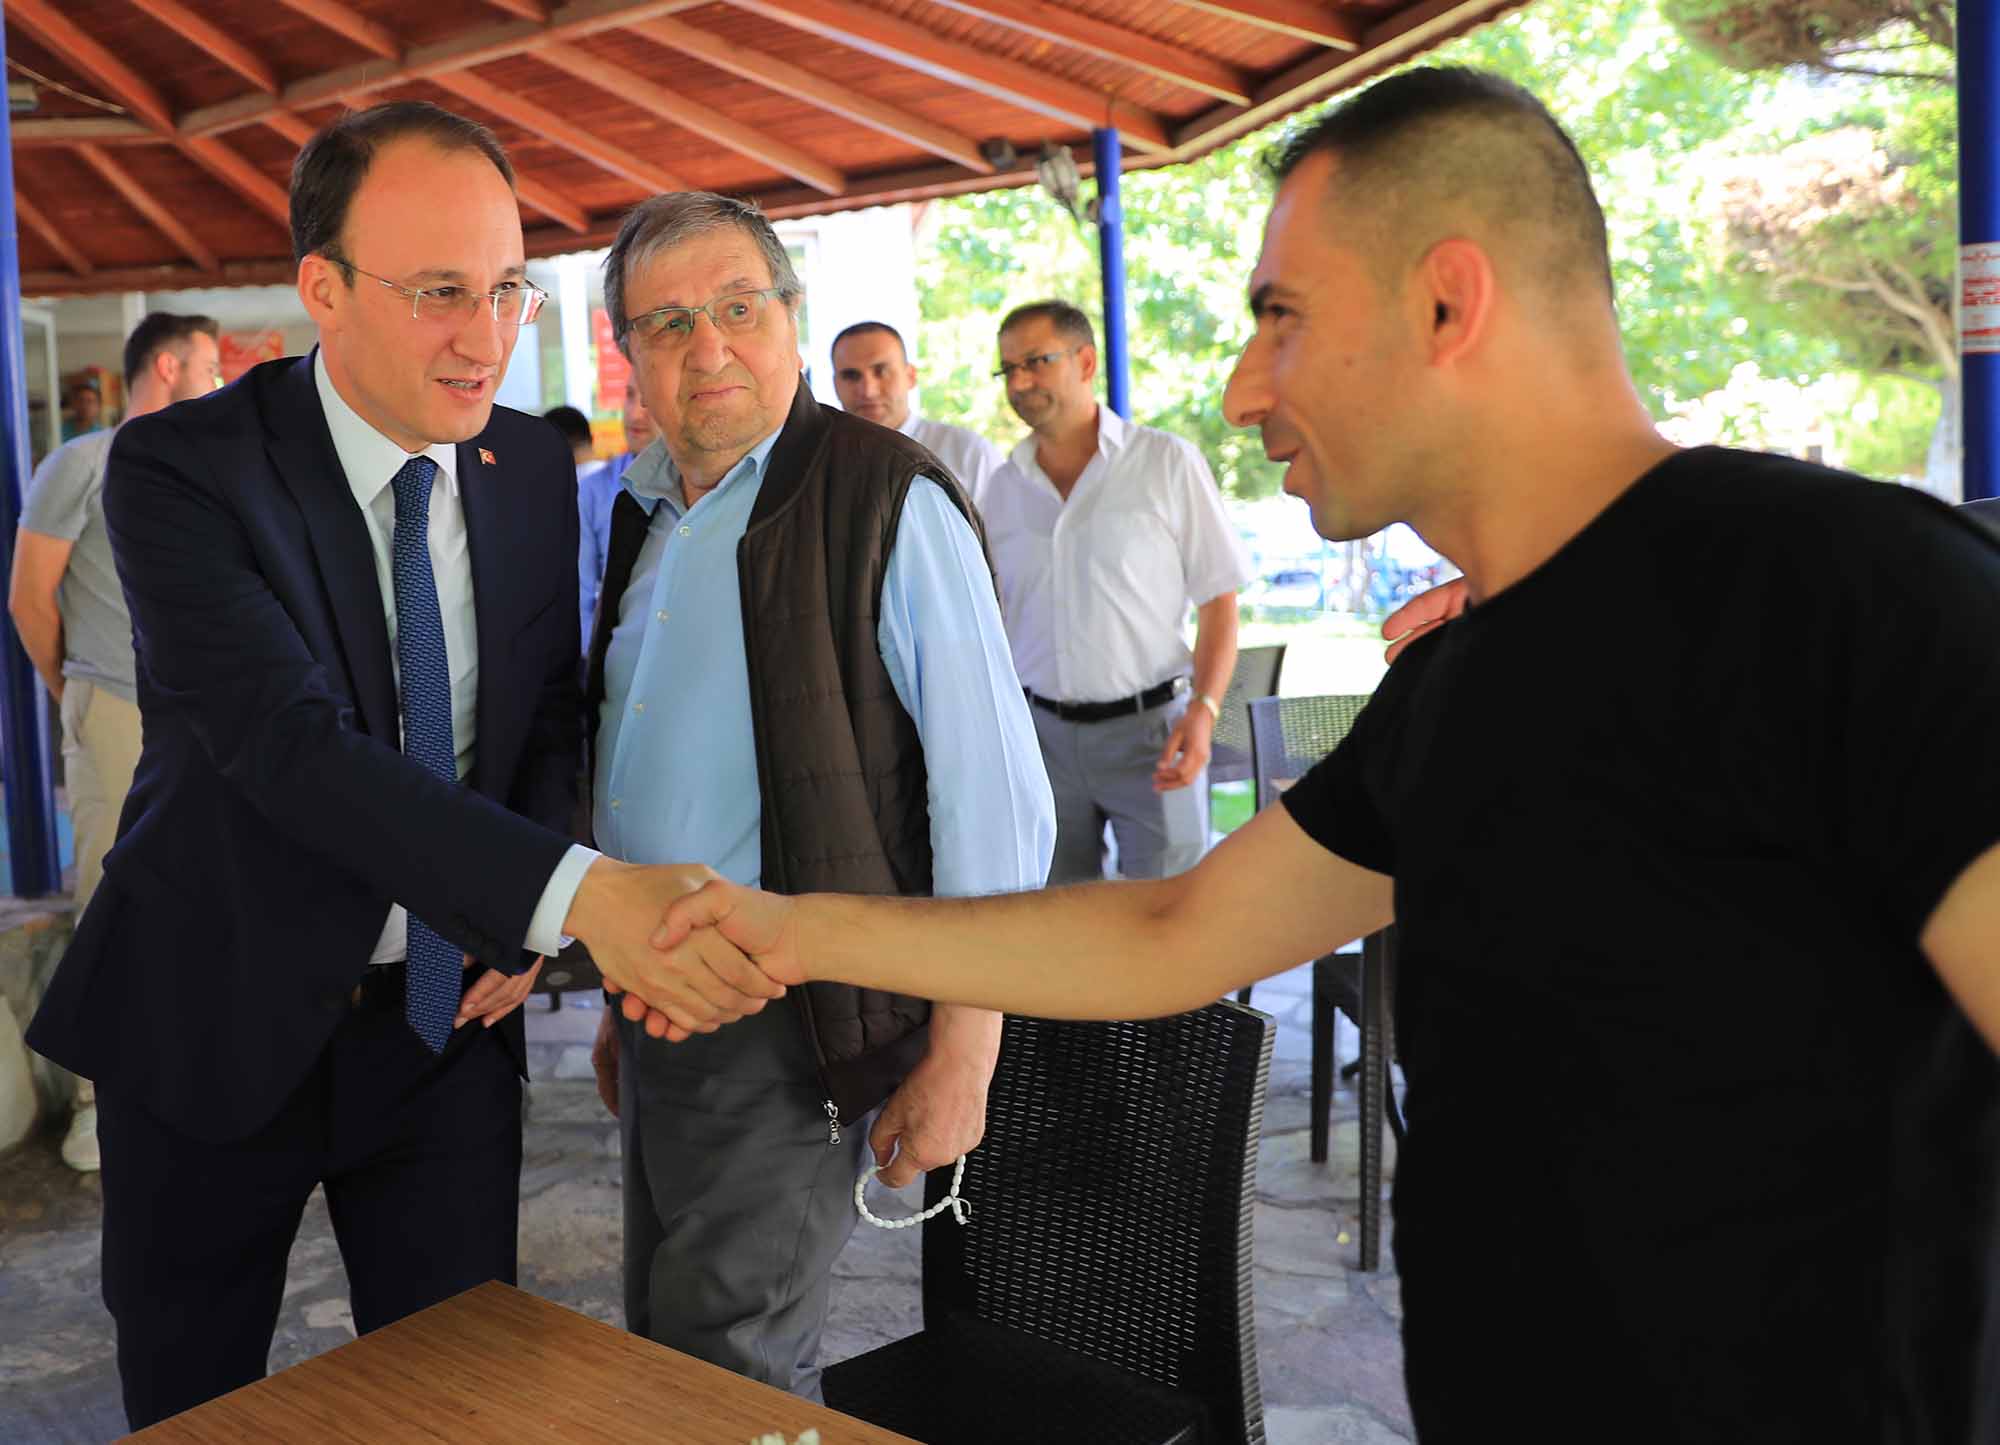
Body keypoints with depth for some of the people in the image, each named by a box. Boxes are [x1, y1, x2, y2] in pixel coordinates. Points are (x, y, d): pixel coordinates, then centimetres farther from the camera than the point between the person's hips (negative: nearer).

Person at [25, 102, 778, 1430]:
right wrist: (576, 894, -44)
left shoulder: (534, 467, -2)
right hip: (217, 1018, -3)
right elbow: (290, 744, -31)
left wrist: (520, 931, -9)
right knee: (190, 1406, 16)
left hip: (448, 1014, 3)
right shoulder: (181, 471, -18)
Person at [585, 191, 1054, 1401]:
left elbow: (995, 799, -16)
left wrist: (962, 1051, -17)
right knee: (663, 1351, 19)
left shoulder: (889, 503, -14)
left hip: (792, 1031, -8)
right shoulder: (647, 516, 10)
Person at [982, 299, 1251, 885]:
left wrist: (1204, 708, -15)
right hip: (1041, 729, 4)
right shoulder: (1004, 488, 8)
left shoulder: (1168, 462, -3)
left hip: (1147, 726, -3)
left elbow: (1218, 601, -3)